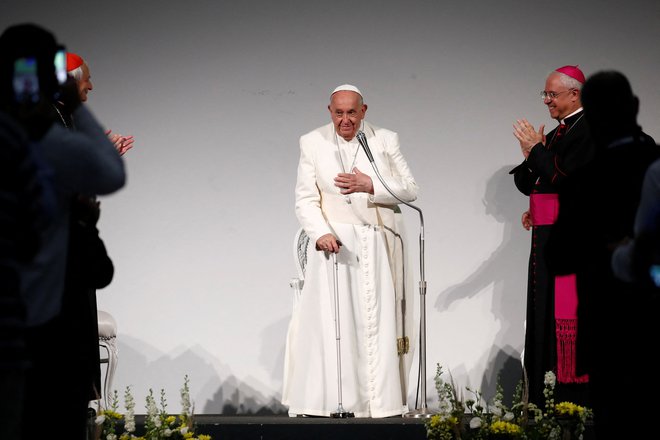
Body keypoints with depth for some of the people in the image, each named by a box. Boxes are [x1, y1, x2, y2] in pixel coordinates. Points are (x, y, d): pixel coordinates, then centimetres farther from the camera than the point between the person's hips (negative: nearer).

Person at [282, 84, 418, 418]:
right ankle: (331, 403, -6)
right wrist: (321, 234, -17)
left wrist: (370, 186, -13)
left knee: (377, 322, -2)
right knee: (331, 321, -6)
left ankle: (378, 401, -1)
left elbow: (410, 190, 3)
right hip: (334, 243, -1)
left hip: (377, 247, 1)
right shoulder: (312, 143, 5)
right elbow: (305, 200, 0)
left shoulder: (386, 141, 6)